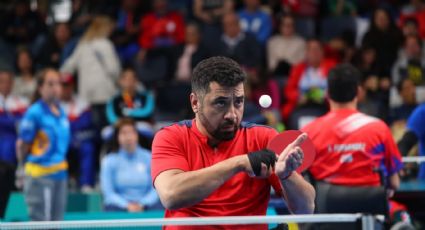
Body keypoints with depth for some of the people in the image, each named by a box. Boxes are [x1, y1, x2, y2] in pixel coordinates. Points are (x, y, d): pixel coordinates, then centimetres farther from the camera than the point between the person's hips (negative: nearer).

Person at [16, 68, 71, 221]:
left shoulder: (61, 113, 9)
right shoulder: (34, 112, -12)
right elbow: (22, 145, -7)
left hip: (60, 174, 7)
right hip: (40, 175, -7)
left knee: (56, 219, 10)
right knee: (40, 221, -5)